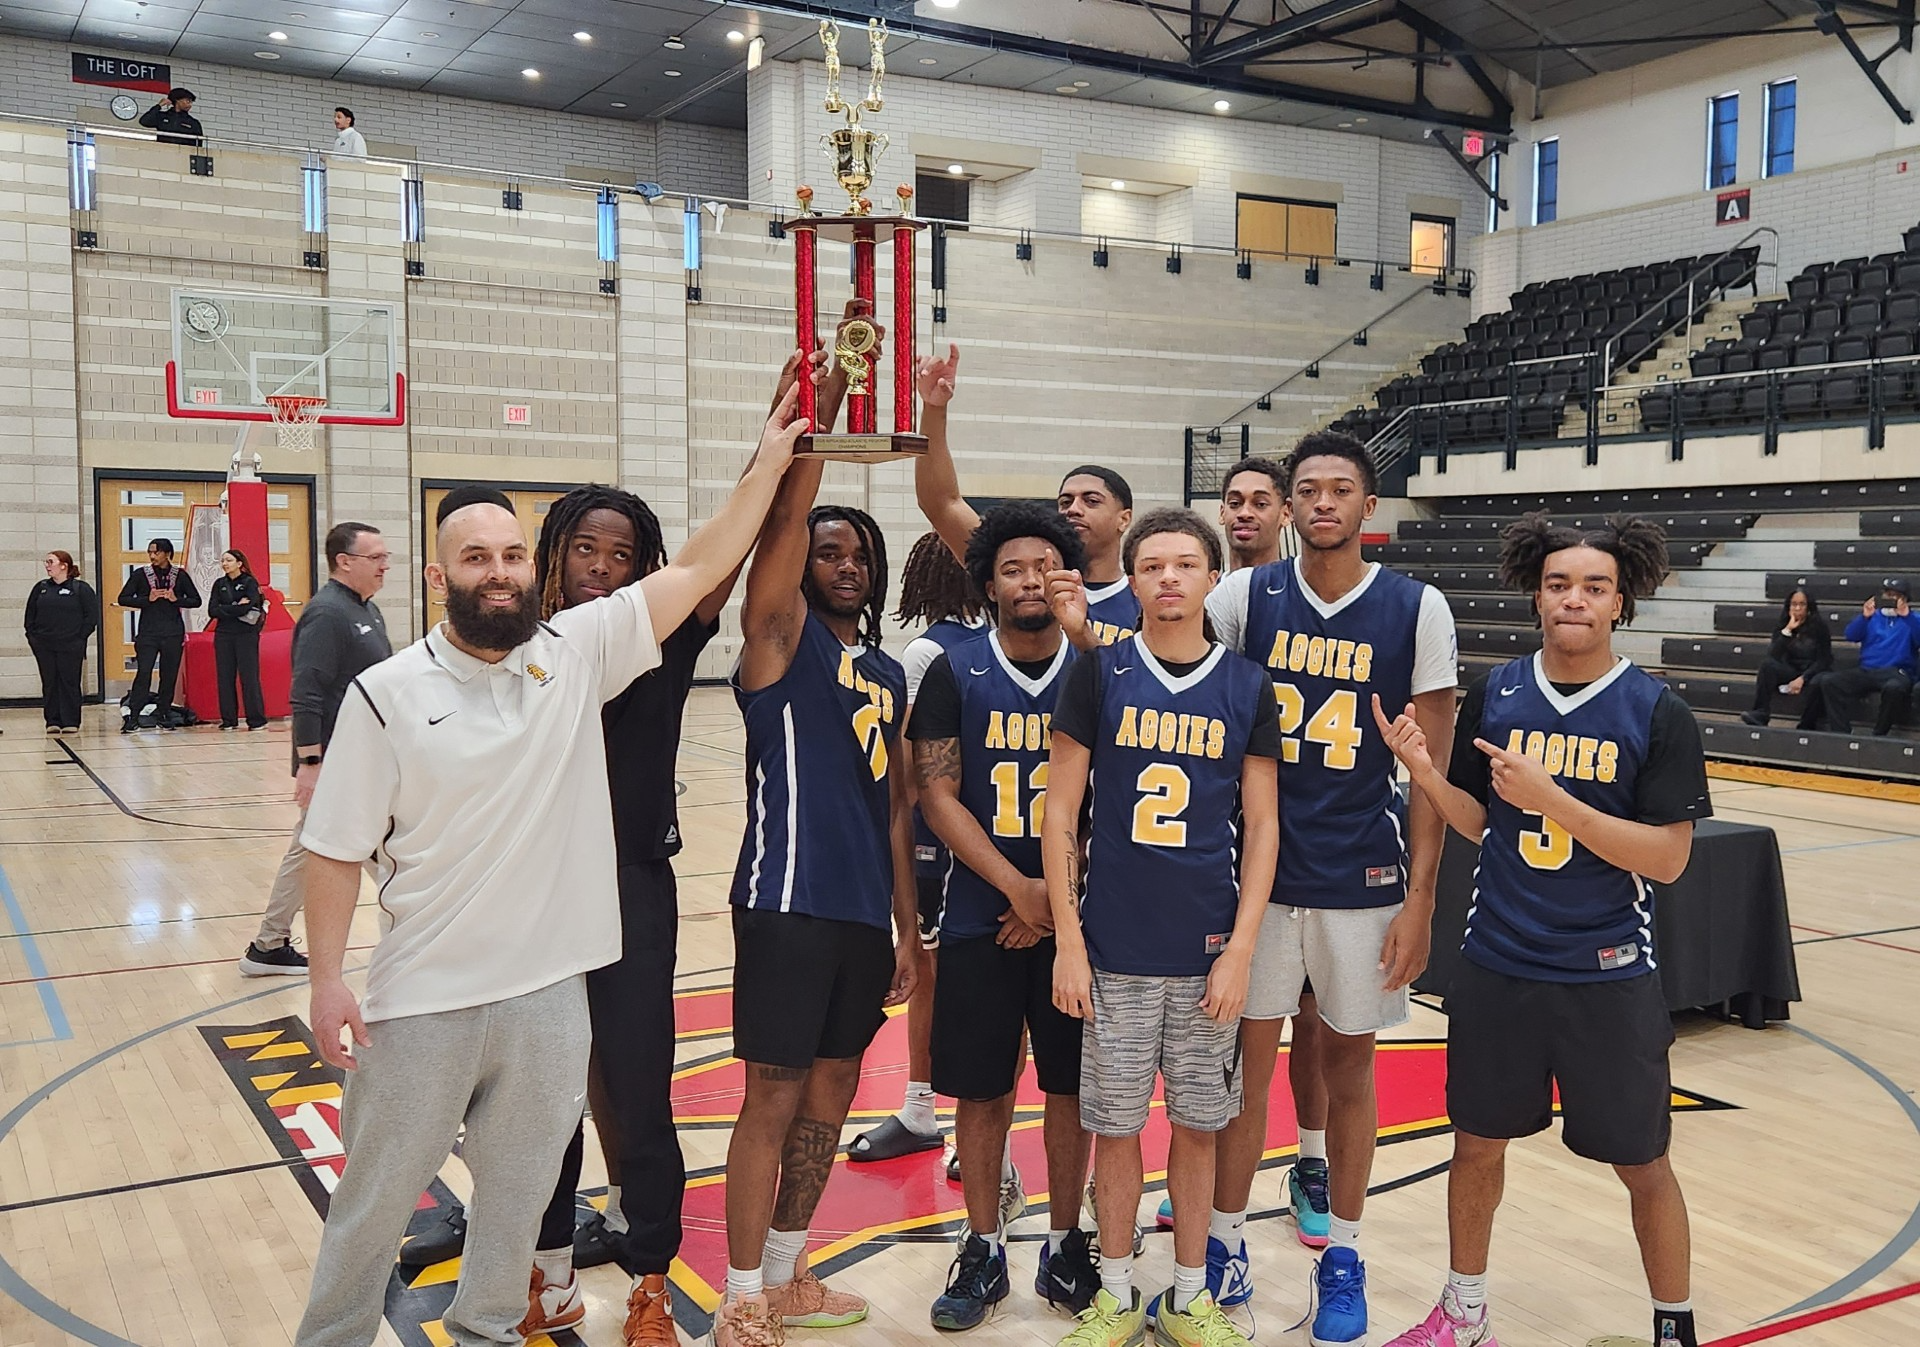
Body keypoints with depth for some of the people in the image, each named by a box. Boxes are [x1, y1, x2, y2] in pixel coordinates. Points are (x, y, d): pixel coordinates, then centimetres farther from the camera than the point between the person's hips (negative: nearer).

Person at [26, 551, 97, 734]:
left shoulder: (81, 588, -2)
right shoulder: (40, 588, 11)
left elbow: (92, 615, -4)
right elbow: (30, 614, 17)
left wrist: (80, 637, -8)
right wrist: (32, 636, 7)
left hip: (70, 647, -4)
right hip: (44, 647, 4)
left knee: (69, 683, -1)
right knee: (49, 683, 6)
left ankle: (70, 722, 5)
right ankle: (52, 722, 12)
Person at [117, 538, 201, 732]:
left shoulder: (180, 575, 4)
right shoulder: (140, 575, 3)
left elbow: (196, 600, 7)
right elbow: (123, 599, 2)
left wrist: (176, 599, -10)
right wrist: (147, 599, -11)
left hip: (173, 634, 1)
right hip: (147, 634, -1)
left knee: (169, 676, 5)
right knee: (143, 674, -11)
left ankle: (163, 715, 16)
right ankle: (132, 717, -11)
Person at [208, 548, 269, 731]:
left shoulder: (250, 583, -2)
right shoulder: (219, 584, 11)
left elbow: (247, 608, -14)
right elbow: (212, 611, 1)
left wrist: (224, 609, -6)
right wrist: (236, 607, -7)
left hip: (246, 635, -4)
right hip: (223, 635, 4)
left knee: (249, 677, -5)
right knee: (225, 677, 3)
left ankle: (257, 720, -1)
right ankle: (228, 720, 9)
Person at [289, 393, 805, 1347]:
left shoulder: (579, 652, -2)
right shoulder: (386, 694, -8)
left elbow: (702, 567, -3)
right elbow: (336, 850, -5)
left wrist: (773, 457, -6)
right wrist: (327, 982, -8)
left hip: (550, 992, 3)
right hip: (419, 1003, -2)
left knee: (519, 1196, 19)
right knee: (374, 1201, 13)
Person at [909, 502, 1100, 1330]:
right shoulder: (955, 673, -1)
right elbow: (937, 796, -6)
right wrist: (1018, 888, -15)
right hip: (981, 919, 0)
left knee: (1070, 1085, 9)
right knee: (981, 1090, 7)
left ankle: (1064, 1244, 26)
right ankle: (984, 1249, 24)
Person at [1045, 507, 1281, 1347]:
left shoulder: (1246, 687, 2)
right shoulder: (1098, 674, -2)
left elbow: (1261, 825, 3)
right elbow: (1060, 813, -1)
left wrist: (1240, 949, -4)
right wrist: (1067, 941, -5)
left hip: (1208, 951, 1)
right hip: (1114, 948, -1)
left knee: (1197, 1125, 11)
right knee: (1116, 1126, 8)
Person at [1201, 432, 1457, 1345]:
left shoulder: (1417, 609, -4)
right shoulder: (1245, 597, -1)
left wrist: (1419, 900, -5)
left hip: (1366, 878, 0)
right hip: (1257, 870, 1)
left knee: (1348, 1065, 12)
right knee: (1246, 1060, 7)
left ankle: (1342, 1259, 27)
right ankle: (1223, 1245, 23)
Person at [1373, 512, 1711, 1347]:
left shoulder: (1656, 714, -10)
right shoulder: (1495, 695, -1)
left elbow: (1669, 857, -15)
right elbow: (1479, 823, 6)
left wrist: (1552, 799, -25)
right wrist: (1422, 768, -13)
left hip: (1608, 977, -3)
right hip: (1497, 966, 3)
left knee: (1641, 1164, 11)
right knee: (1478, 1143, 15)